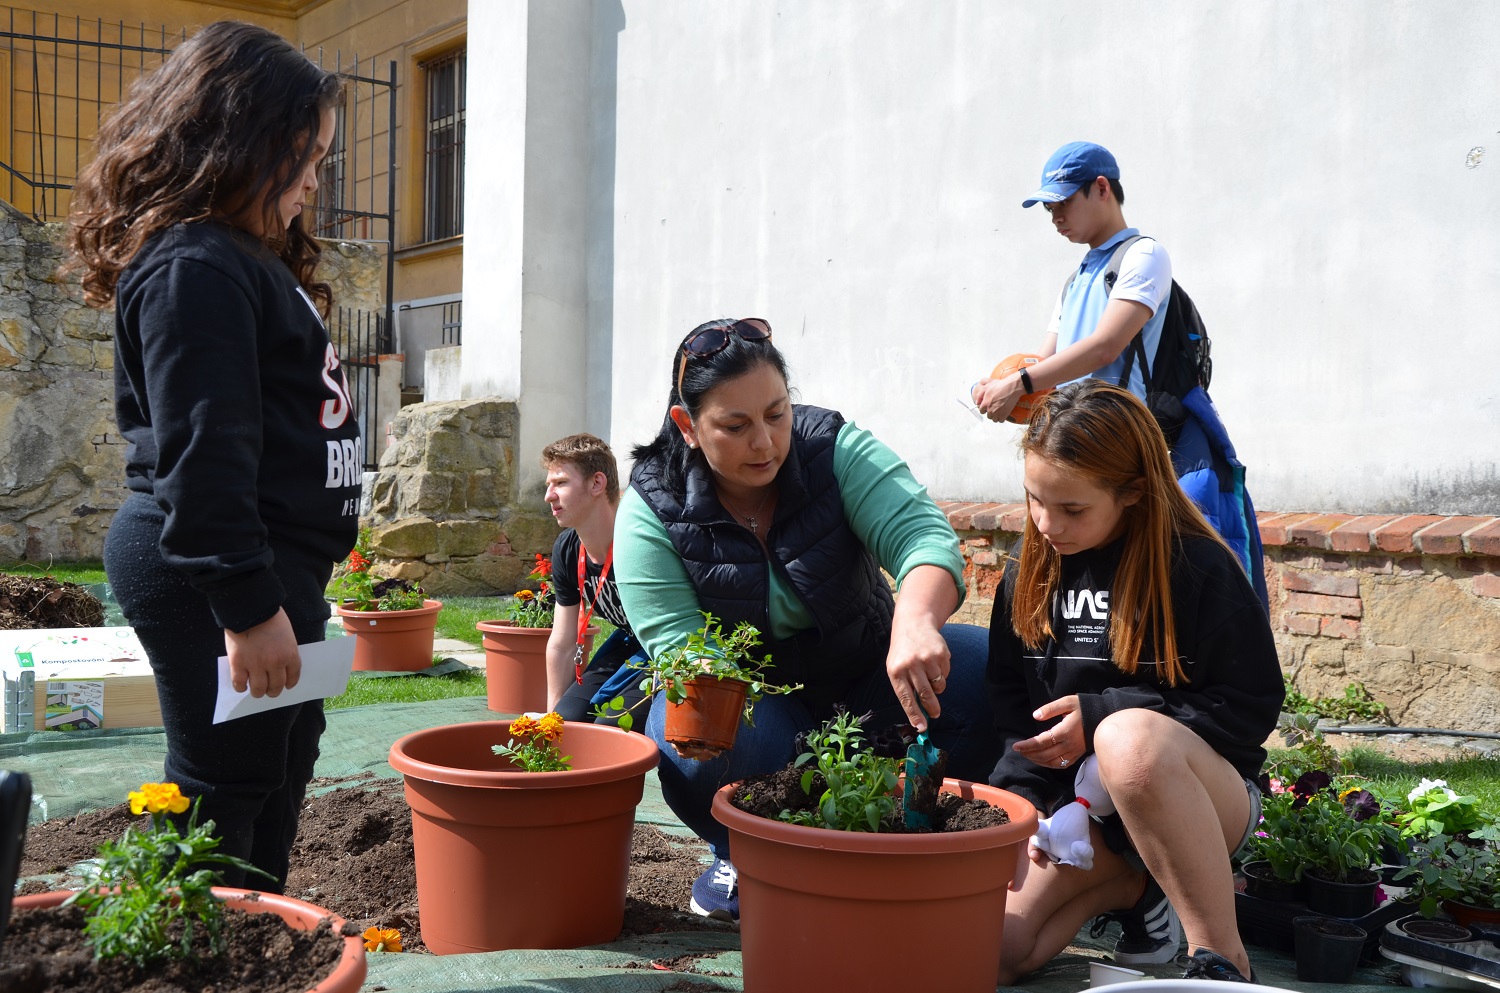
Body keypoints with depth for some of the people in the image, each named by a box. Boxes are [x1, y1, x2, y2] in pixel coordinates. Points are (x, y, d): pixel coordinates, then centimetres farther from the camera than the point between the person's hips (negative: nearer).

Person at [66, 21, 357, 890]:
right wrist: (248, 605, -22)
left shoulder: (247, 258, 17)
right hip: (215, 575, -11)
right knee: (225, 785, -3)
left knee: (285, 763, 18)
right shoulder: (196, 269, -16)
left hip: (271, 564, 11)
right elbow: (199, 455, -23)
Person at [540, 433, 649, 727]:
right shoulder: (566, 551, -5)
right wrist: (553, 715, 7)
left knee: (609, 728, -21)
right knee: (567, 720, -4)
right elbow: (562, 645, 4)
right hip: (630, 642, 7)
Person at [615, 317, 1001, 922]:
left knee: (982, 672, -25)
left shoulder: (835, 451, -13)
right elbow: (677, 646, -19)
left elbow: (922, 535, -27)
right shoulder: (652, 512, -13)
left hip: (864, 682, 2)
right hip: (748, 701, -1)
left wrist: (914, 620, -50)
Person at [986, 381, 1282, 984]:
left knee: (1129, 737, -41)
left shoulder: (1199, 567, -13)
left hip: (1204, 796, -5)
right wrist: (1024, 798, -7)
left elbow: (1253, 707, -12)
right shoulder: (1030, 570, 2)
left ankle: (1223, 957, -23)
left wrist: (1104, 716, -20)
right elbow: (1009, 700, 10)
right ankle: (1139, 889, 10)